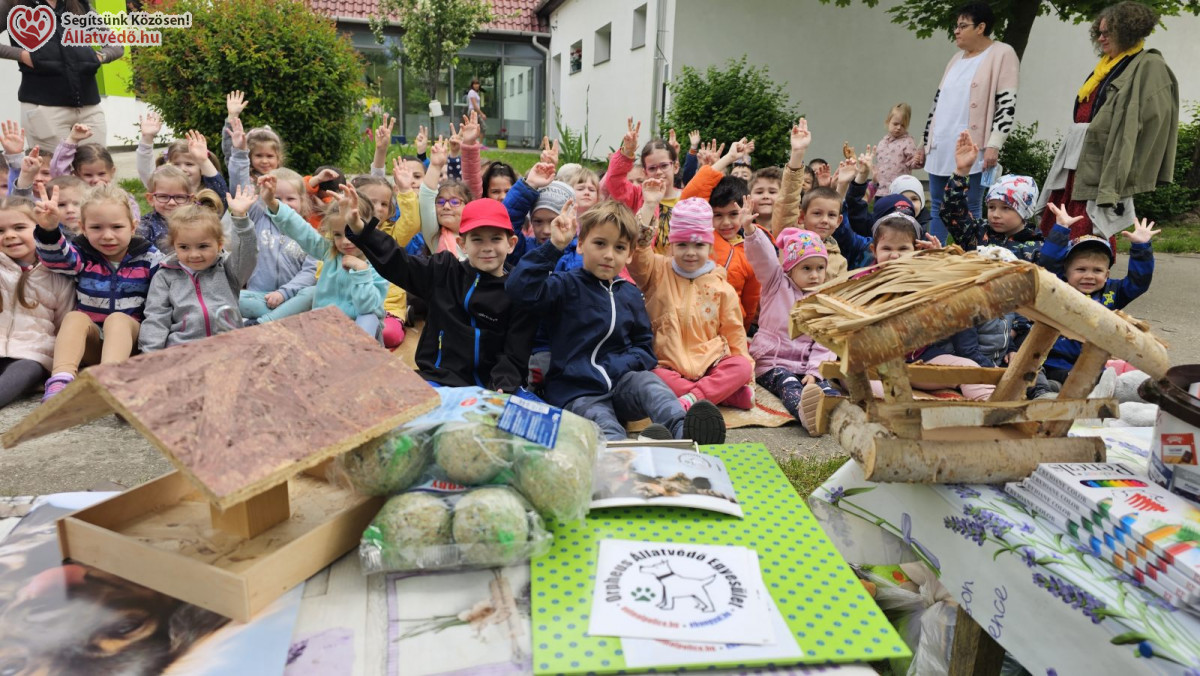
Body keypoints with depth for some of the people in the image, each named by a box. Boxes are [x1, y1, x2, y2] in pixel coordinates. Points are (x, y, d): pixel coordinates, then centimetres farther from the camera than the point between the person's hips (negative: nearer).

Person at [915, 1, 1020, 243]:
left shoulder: (1002, 54, -2)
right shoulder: (957, 58, 19)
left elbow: (1007, 104, -9)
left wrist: (994, 144, -19)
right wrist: (924, 142, 20)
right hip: (941, 148, 7)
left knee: (969, 210, -3)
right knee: (937, 208, 8)